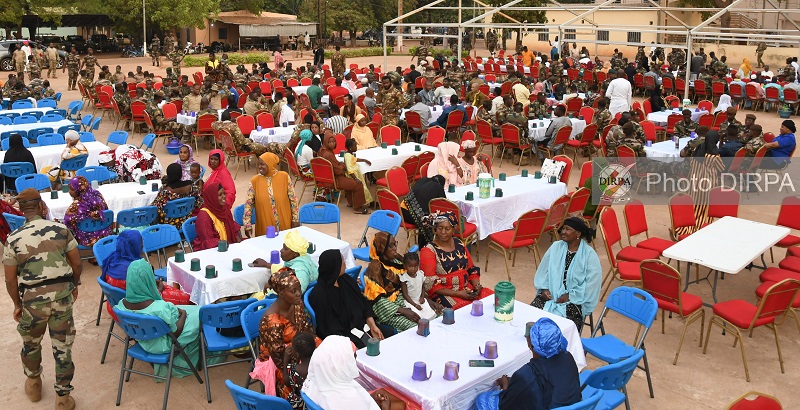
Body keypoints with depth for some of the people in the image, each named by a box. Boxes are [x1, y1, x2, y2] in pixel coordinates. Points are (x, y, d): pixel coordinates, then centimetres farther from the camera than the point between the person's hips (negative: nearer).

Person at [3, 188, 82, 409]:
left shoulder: (14, 238, -6)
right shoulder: (61, 229, -5)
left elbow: (10, 279, -3)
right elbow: (77, 263, 0)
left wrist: (17, 304, 12)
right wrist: (74, 286, 18)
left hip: (33, 298, 0)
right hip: (62, 294, 0)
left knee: (31, 342, 25)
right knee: (63, 345, 10)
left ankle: (34, 383, 47)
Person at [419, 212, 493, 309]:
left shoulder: (459, 244, 11)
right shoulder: (428, 251, -6)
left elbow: (472, 269, 17)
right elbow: (430, 284, -11)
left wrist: (477, 285, -4)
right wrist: (458, 294, -17)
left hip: (467, 288, 6)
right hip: (444, 293, -6)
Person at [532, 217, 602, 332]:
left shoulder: (589, 255, -5)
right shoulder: (555, 247, 7)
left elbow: (592, 283, -11)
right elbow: (543, 270, 10)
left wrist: (570, 296, -15)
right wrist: (544, 288, -5)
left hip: (575, 298, -3)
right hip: (550, 294, 4)